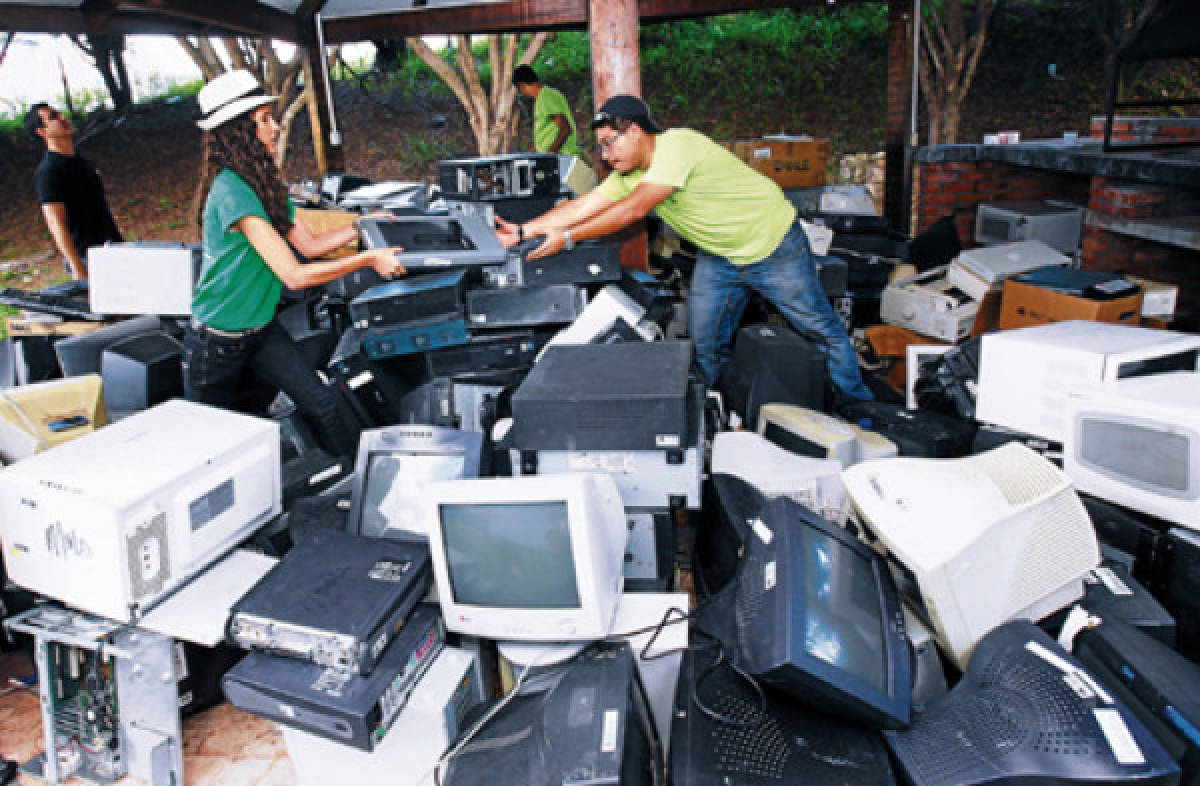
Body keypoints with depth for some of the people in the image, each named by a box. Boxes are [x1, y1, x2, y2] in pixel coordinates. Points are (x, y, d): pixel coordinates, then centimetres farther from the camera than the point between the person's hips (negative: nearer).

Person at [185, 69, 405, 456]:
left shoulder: (265, 182, 2)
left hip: (262, 329, 8)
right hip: (217, 341, -7)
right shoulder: (231, 192, -27)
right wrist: (369, 259, -26)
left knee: (321, 404, 0)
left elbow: (309, 244, 9)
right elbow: (294, 275, -31)